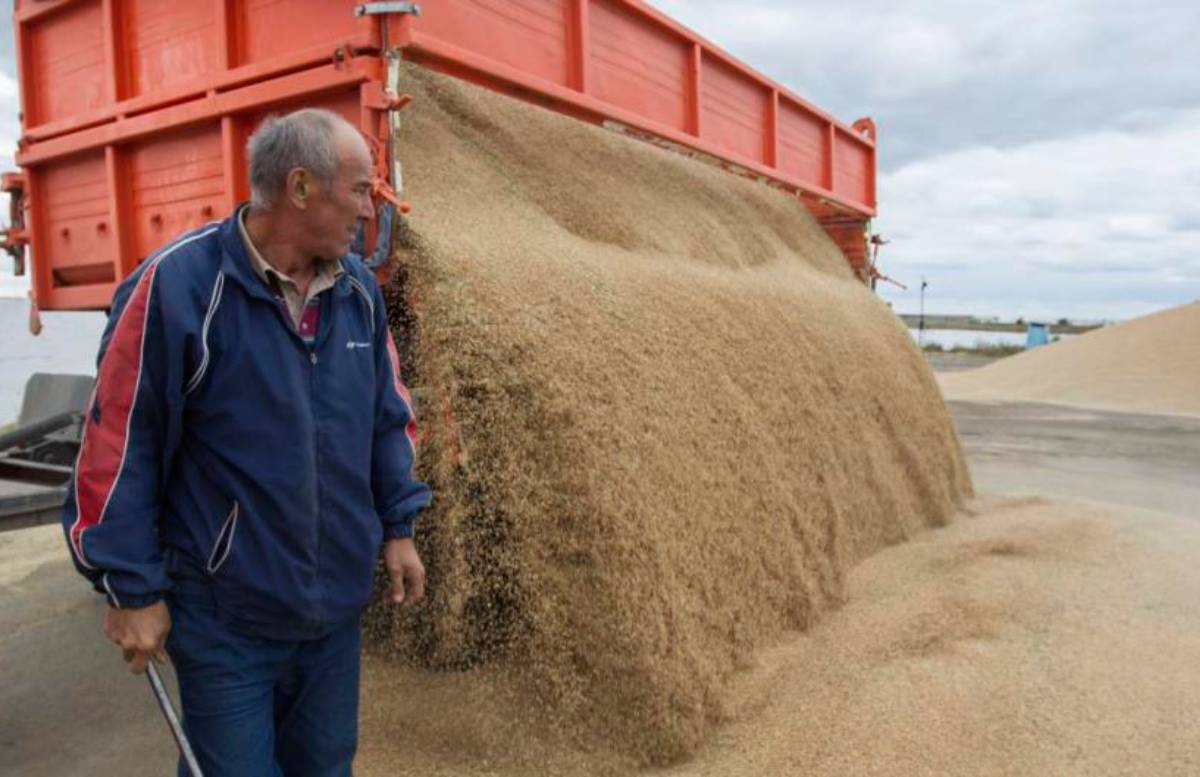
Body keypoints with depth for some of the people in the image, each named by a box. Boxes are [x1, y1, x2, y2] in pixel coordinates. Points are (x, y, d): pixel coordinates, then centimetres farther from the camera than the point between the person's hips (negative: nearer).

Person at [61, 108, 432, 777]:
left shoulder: (359, 289, 2)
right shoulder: (178, 286, -17)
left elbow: (388, 416, 11)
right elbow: (119, 443, -13)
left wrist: (397, 526, 9)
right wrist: (133, 589, -9)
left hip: (338, 605, 6)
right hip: (226, 615, -5)